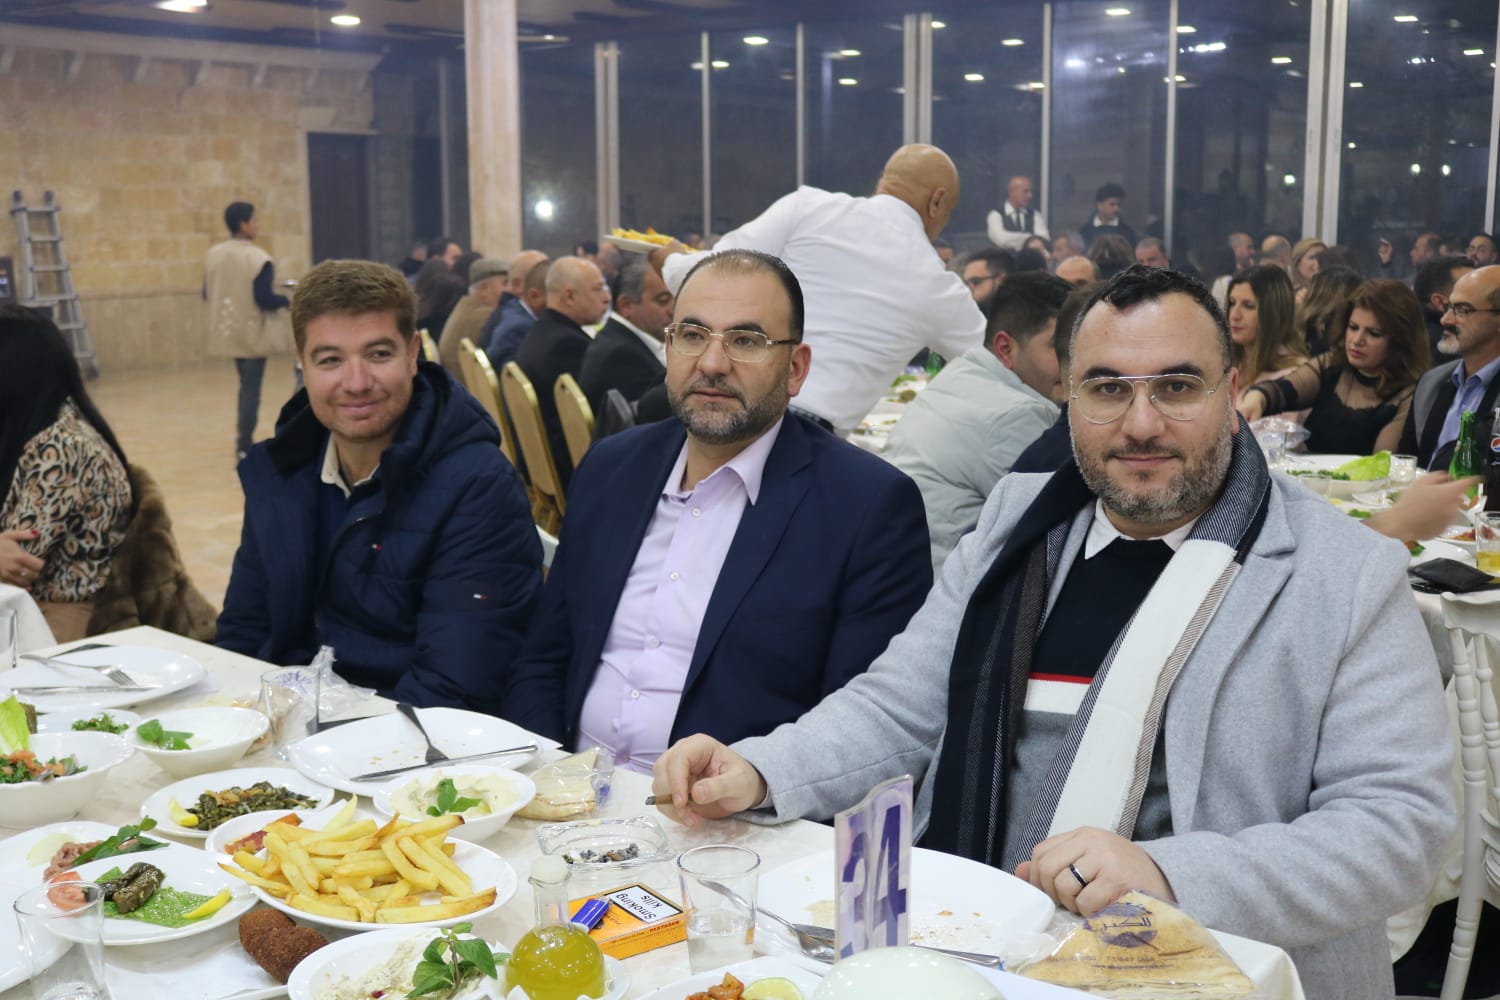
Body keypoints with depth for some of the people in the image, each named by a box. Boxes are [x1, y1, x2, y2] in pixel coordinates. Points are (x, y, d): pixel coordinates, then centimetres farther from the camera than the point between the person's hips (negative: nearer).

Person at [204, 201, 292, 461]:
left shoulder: (213, 254, 2)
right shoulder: (258, 258, -18)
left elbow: (207, 294, 8)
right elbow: (264, 299, -23)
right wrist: (286, 300, -4)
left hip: (229, 331, 7)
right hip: (254, 332, -7)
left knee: (245, 384, 21)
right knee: (251, 387, 0)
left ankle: (243, 441, 24)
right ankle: (244, 448, 1)